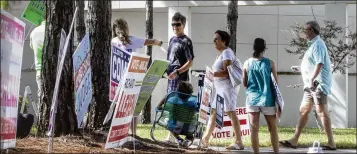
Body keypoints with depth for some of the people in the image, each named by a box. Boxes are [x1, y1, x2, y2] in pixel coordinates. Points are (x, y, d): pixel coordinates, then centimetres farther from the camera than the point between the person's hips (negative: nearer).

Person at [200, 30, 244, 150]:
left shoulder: (226, 52, -12)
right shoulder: (221, 53, 19)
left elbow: (226, 72, -21)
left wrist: (212, 74, -23)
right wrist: (211, 74, 10)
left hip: (227, 87, -11)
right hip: (220, 88, 11)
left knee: (231, 113, -10)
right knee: (213, 113, 11)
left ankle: (238, 142, -9)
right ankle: (205, 140, 14)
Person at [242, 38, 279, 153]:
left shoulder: (247, 63, -1)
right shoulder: (269, 63, -5)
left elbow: (244, 83, 7)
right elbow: (276, 82, 0)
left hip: (252, 99, 1)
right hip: (267, 99, -1)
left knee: (254, 129, 2)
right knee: (273, 129, 9)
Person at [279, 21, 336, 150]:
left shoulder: (317, 44, -13)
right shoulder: (313, 44, 18)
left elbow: (319, 63, -24)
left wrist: (312, 79, -31)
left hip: (318, 84, -10)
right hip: (311, 84, 10)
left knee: (321, 112, -8)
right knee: (303, 110, 10)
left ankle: (331, 143, -5)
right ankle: (294, 140, 13)